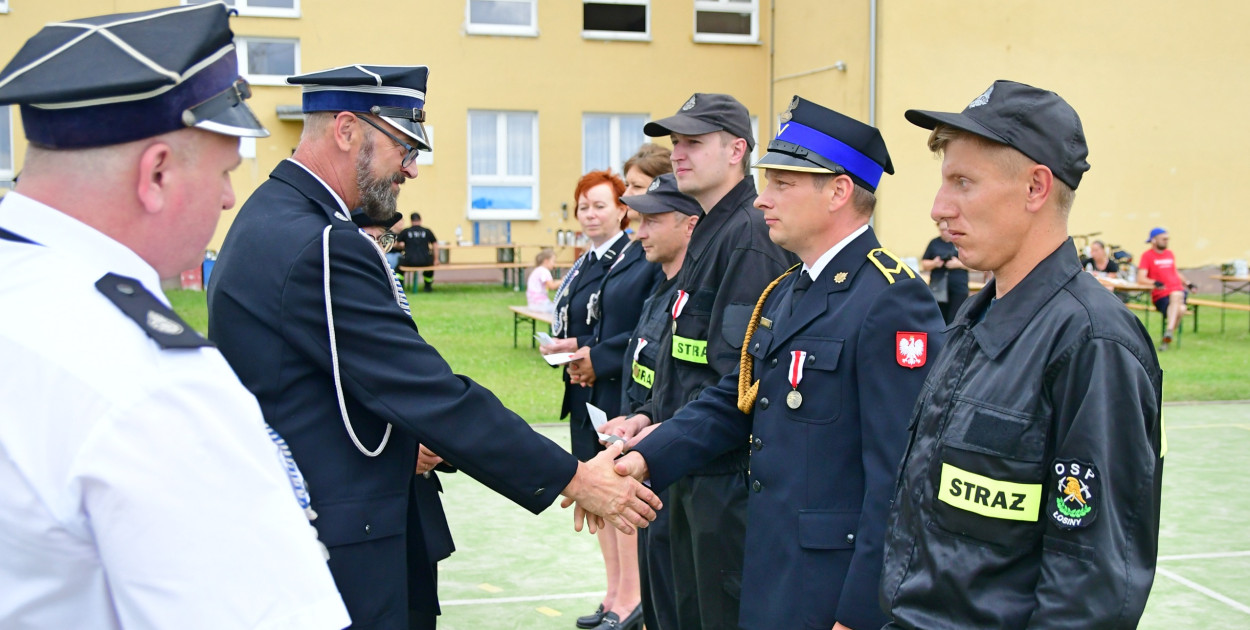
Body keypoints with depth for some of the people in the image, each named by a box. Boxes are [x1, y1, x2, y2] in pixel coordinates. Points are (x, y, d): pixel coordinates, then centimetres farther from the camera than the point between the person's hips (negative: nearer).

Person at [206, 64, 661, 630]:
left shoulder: (268, 220, 10)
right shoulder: (320, 246, -23)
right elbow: (433, 394, -23)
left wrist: (402, 439, 8)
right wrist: (573, 480, -17)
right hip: (336, 543, -10)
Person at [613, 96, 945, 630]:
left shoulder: (891, 302, -18)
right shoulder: (784, 294, 12)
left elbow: (898, 476, -22)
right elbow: (733, 401, 13)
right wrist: (645, 458, -3)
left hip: (836, 585, -8)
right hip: (771, 574, 9)